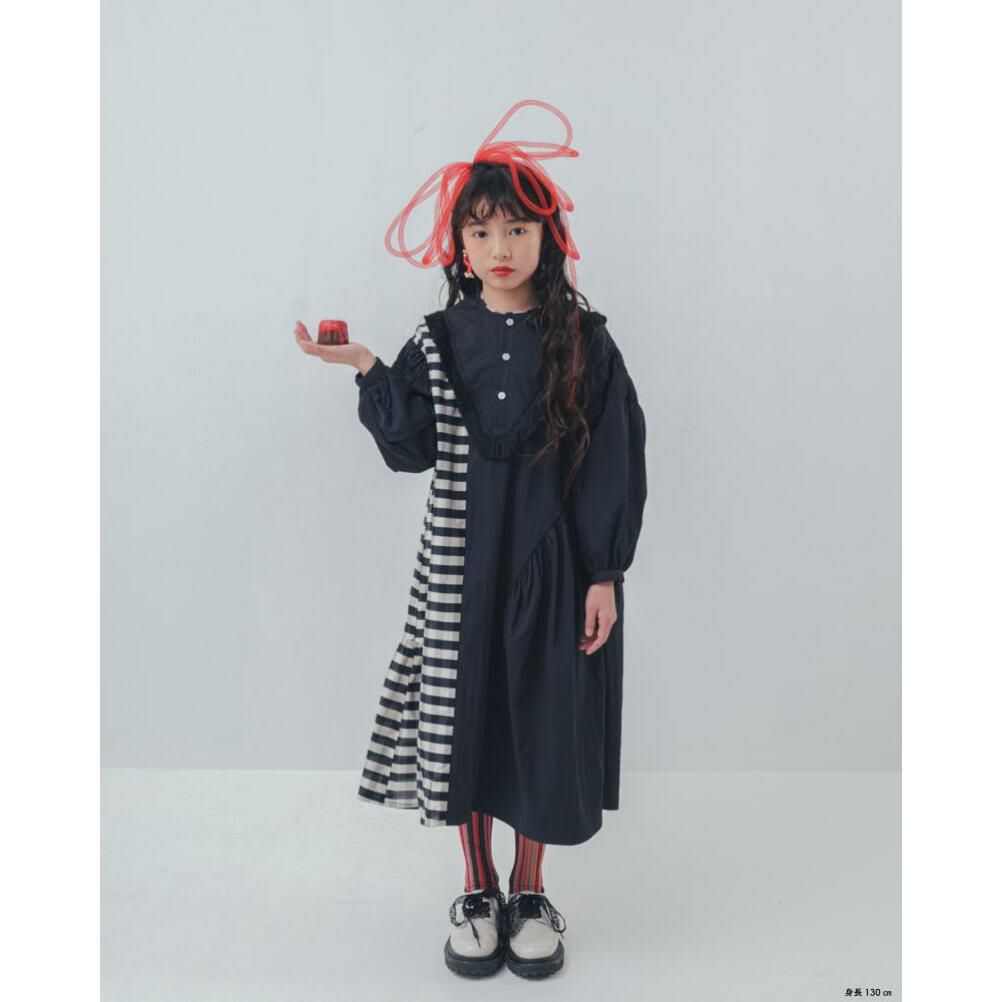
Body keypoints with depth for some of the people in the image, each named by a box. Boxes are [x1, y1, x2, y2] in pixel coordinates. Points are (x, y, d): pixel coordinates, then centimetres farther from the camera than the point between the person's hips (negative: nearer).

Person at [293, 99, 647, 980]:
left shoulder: (584, 342, -4)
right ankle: (478, 891, 32)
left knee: (542, 719, 8)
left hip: (554, 562, -1)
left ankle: (530, 892, 32)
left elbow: (613, 464, -5)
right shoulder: (437, 342, 2)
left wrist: (605, 575, -7)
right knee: (462, 717, 9)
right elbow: (411, 450, 1)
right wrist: (366, 369, -8)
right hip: (461, 562, 2)